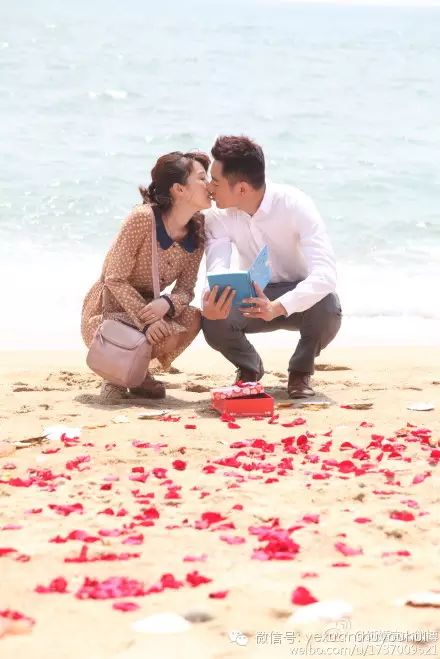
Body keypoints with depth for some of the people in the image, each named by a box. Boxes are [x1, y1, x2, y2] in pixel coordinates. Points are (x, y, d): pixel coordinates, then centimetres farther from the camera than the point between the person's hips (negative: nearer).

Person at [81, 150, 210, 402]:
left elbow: (185, 288, -7)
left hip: (146, 305, 6)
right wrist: (147, 320, -33)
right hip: (109, 307, -6)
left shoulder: (198, 230, -5)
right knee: (168, 334, -31)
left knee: (192, 319, -22)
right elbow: (115, 279, -22)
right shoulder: (143, 219, -25)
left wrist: (166, 304, -31)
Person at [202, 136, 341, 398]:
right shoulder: (218, 217, -15)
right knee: (213, 322, -29)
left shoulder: (296, 206, -27)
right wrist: (210, 304, -52)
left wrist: (278, 307, -53)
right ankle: (249, 367, 8)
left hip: (299, 298, -2)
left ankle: (301, 370, -2)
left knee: (328, 312, -37)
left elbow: (325, 273, -37)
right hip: (254, 297, 3)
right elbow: (218, 269, -26)